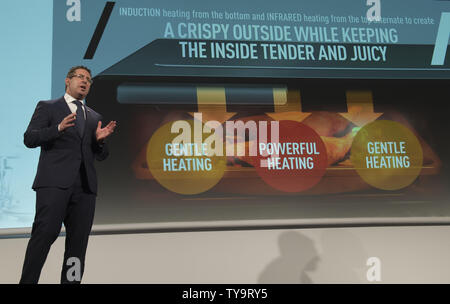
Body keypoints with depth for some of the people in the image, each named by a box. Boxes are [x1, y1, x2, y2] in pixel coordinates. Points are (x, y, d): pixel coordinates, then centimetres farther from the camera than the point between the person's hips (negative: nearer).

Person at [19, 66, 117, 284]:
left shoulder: (94, 117, 25)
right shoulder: (47, 107, 14)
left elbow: (100, 156, 22)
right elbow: (29, 138, 1)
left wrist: (100, 140, 0)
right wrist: (58, 128, -14)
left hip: (84, 186, 4)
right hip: (55, 182, -4)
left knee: (78, 241, 1)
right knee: (46, 231, -15)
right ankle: (27, 281, -7)